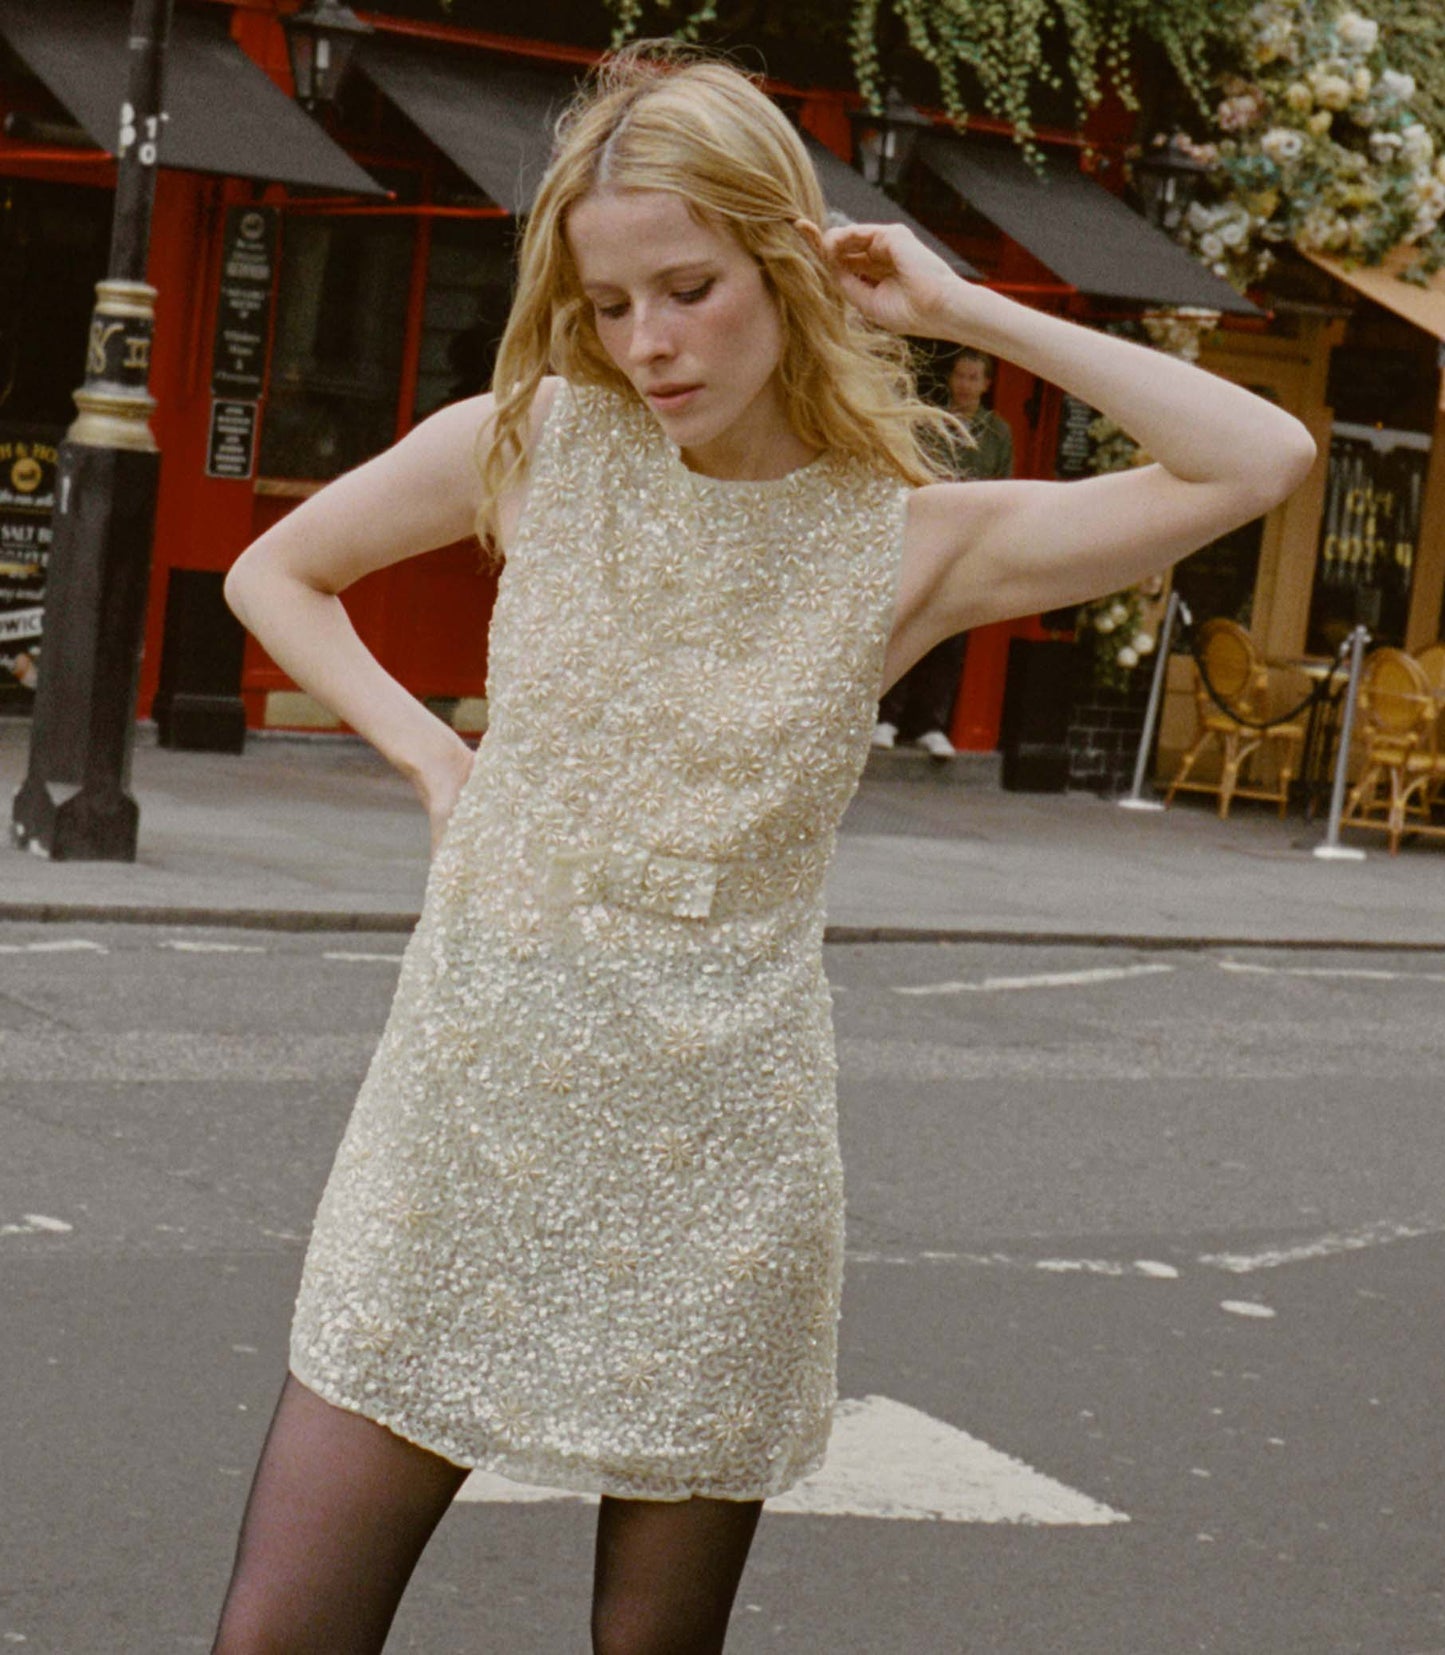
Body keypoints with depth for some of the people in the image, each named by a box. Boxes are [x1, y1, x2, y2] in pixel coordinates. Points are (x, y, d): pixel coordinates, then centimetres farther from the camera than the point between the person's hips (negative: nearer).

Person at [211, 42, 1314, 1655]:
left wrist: (963, 311, -8)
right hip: (466, 1110, 1)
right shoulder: (535, 444, 1)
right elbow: (275, 576, 16)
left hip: (712, 1152, -1)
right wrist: (430, 754, 3)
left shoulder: (906, 543, -3)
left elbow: (1262, 459, -12)